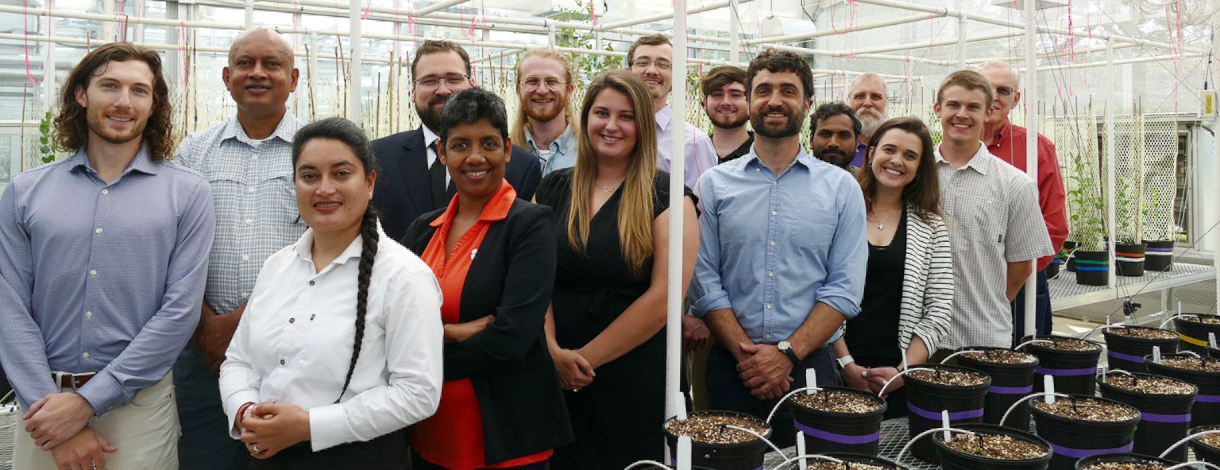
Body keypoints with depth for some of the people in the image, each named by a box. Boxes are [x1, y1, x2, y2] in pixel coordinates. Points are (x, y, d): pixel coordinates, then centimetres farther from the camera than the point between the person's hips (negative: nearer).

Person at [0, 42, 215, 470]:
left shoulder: (187, 193, -2)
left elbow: (180, 311, -9)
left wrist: (88, 402, -12)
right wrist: (50, 407, -12)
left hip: (138, 402, -1)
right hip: (44, 404, 2)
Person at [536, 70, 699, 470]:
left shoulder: (666, 196, -5)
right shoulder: (553, 189, 7)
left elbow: (665, 295, -13)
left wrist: (587, 357, -12)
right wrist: (553, 350, -12)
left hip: (636, 378, -3)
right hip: (557, 374, 3)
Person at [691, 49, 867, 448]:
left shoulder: (841, 188, 4)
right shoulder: (714, 184, 4)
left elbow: (845, 288, -2)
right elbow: (705, 281, -3)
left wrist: (788, 352, -12)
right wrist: (746, 353, -13)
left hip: (809, 366, 0)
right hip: (732, 366, 0)